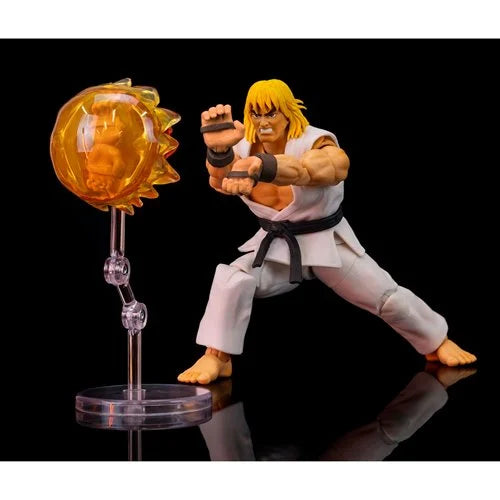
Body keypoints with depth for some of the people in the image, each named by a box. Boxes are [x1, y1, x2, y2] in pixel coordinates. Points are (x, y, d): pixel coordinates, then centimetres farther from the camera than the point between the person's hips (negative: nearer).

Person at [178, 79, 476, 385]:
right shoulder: (244, 150, -13)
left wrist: (260, 165, -76)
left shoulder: (315, 143, -25)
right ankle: (216, 358, -9)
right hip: (277, 244, 2)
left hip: (328, 241, -2)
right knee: (231, 281, -23)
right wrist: (218, 150, -65)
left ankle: (439, 342, 31)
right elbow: (221, 181, -38)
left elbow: (309, 170, -53)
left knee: (388, 297, 4)